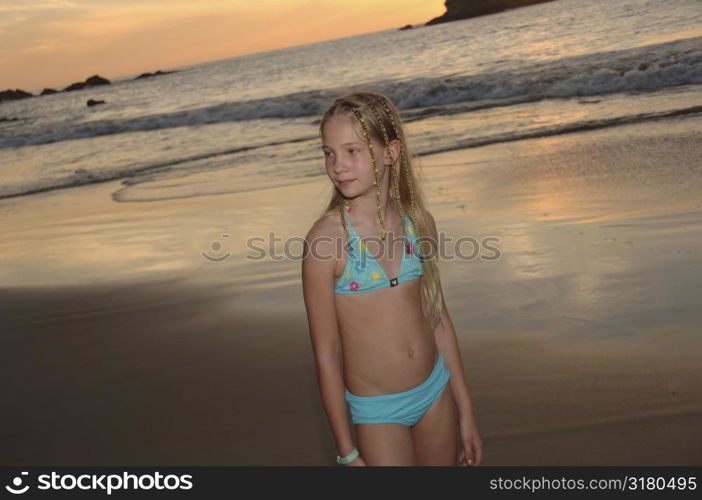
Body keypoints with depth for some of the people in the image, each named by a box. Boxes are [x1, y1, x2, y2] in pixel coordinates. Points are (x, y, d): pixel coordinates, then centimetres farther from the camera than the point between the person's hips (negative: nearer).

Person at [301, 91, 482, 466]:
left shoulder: (418, 221, -4)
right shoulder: (325, 237, -17)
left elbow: (438, 317, 6)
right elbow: (326, 355, -13)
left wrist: (465, 411, 11)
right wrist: (348, 454, -8)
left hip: (436, 390, 4)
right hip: (378, 411, -4)